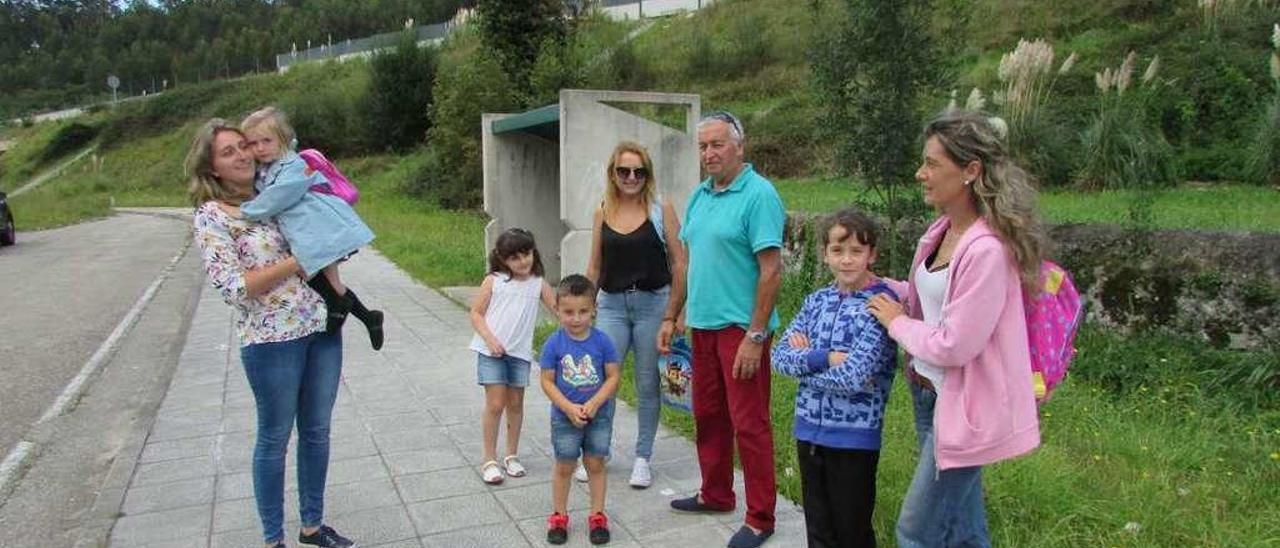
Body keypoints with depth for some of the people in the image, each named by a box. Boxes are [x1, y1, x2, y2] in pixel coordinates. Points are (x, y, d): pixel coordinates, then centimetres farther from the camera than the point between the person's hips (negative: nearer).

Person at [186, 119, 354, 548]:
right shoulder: (211, 216, -7)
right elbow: (235, 287, -16)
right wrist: (297, 262, -17)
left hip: (321, 327, 6)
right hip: (271, 339, -6)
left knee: (317, 431, 15)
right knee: (275, 438, 7)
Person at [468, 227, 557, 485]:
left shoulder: (538, 284, 5)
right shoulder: (494, 280, -2)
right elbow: (476, 313, -1)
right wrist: (490, 338, -14)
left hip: (520, 351, 3)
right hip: (491, 350, -3)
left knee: (516, 403, 11)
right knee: (495, 404, -2)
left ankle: (512, 456, 27)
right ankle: (490, 460, 11)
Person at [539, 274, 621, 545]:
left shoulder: (602, 341, -11)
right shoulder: (554, 344, -12)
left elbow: (613, 377, -7)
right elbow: (547, 382, -9)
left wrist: (593, 404, -19)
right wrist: (569, 408, -19)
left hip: (599, 415, 0)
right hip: (565, 417, 0)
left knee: (596, 464, 11)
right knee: (564, 467, 11)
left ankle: (597, 516, 25)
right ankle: (559, 516, 27)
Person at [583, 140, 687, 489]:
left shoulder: (661, 210, -3)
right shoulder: (602, 214, 6)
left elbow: (679, 263, -3)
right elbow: (594, 267, 12)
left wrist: (677, 312, -7)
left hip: (653, 303, -2)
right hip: (612, 305, 2)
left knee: (647, 385, 7)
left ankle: (642, 458, 21)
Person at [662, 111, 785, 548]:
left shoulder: (758, 194, -13)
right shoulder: (700, 196, 11)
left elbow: (771, 270, -18)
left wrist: (755, 335, -20)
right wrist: (671, 318, 15)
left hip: (740, 328, -8)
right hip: (703, 325, 8)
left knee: (749, 424, 0)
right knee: (708, 415, 17)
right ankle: (715, 494, 34)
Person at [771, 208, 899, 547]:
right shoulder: (817, 300, 6)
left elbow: (852, 377, -22)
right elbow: (780, 355, -1)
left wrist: (804, 360, -9)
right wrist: (825, 357, -16)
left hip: (855, 436, -5)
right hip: (809, 430, 6)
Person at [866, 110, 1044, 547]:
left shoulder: (987, 249, -25)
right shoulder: (943, 230, 2)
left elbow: (953, 347, -24)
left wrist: (896, 322, -10)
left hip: (963, 405, -9)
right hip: (929, 393, 9)